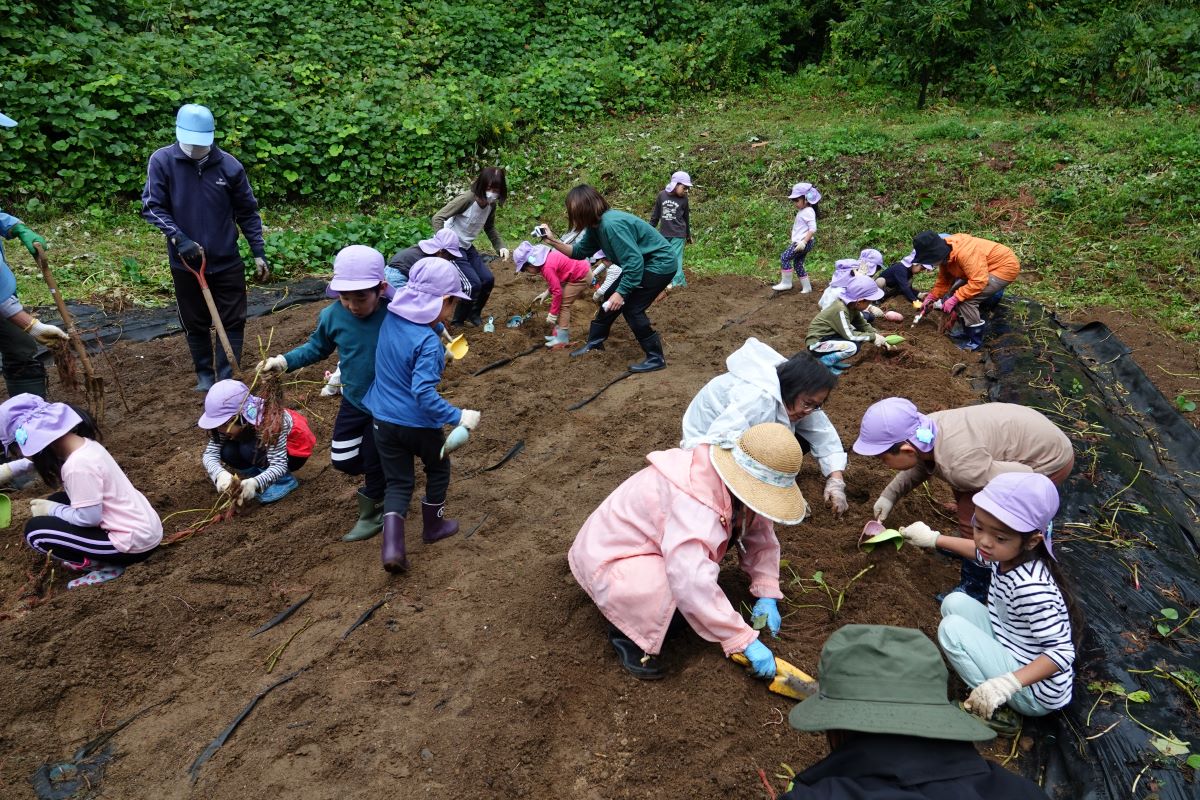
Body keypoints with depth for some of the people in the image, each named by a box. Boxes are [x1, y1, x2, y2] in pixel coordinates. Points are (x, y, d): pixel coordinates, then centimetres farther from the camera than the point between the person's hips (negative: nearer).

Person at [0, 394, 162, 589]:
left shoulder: (78, 465, -24)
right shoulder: (82, 444, 4)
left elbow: (89, 518, -20)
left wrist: (51, 510, -4)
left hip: (135, 542, -9)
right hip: (143, 526, 9)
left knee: (35, 530, -4)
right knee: (58, 500, 17)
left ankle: (105, 566, -1)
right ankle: (105, 557, 11)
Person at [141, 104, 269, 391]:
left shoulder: (229, 165, -6)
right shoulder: (162, 161, -8)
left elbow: (248, 213, 2)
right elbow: (152, 207, -7)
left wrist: (259, 253, 0)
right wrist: (178, 238, -21)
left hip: (227, 261, 0)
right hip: (185, 263, 0)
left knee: (233, 322, 2)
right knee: (195, 324, 12)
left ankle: (227, 381, 12)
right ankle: (204, 375, 30)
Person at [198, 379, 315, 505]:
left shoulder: (269, 421, -36)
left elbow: (279, 465, -39)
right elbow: (210, 453, -24)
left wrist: (255, 483, -56)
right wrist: (220, 473, -45)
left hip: (293, 452, -6)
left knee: (249, 449, -31)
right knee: (227, 452, -22)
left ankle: (285, 480, -10)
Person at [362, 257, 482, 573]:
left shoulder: (390, 318, -6)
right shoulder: (428, 341, -27)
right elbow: (424, 393, -32)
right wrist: (458, 417, -27)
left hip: (383, 420, 6)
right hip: (418, 424, -5)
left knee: (398, 481, 15)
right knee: (438, 468, 23)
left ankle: (392, 545, -1)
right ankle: (433, 526, 38)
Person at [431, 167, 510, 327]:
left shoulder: (491, 204, -3)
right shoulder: (467, 198, -25)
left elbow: (490, 228, 13)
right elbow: (438, 218, -26)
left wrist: (500, 246, -2)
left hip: (467, 247, 8)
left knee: (488, 279, 4)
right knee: (474, 283, -14)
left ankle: (473, 314, 29)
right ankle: (457, 322, 5)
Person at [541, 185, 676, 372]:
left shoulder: (612, 225, -30)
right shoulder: (596, 225, 0)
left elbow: (634, 262, -31)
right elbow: (579, 251, 9)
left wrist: (621, 293, -27)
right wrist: (553, 241, -2)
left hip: (660, 264, -10)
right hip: (642, 263, 10)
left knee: (631, 307, -12)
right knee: (610, 299, 13)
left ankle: (656, 358, -2)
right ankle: (594, 343, 28)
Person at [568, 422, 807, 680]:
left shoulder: (733, 485, -10)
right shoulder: (694, 505, -38)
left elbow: (761, 533, 3)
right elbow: (694, 586, -47)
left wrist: (767, 595, -8)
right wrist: (746, 641, -39)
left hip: (650, 546, 9)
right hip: (609, 560, -9)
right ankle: (627, 635, -7)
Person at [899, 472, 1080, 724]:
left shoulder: (1030, 589, -34)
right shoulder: (1008, 553, -8)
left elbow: (1062, 652, -30)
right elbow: (981, 553, 17)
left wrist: (1005, 684, -38)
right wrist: (934, 538, 23)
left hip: (1035, 692, -9)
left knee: (952, 628, -17)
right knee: (954, 602, 3)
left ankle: (994, 710, -5)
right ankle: (989, 701, 5)